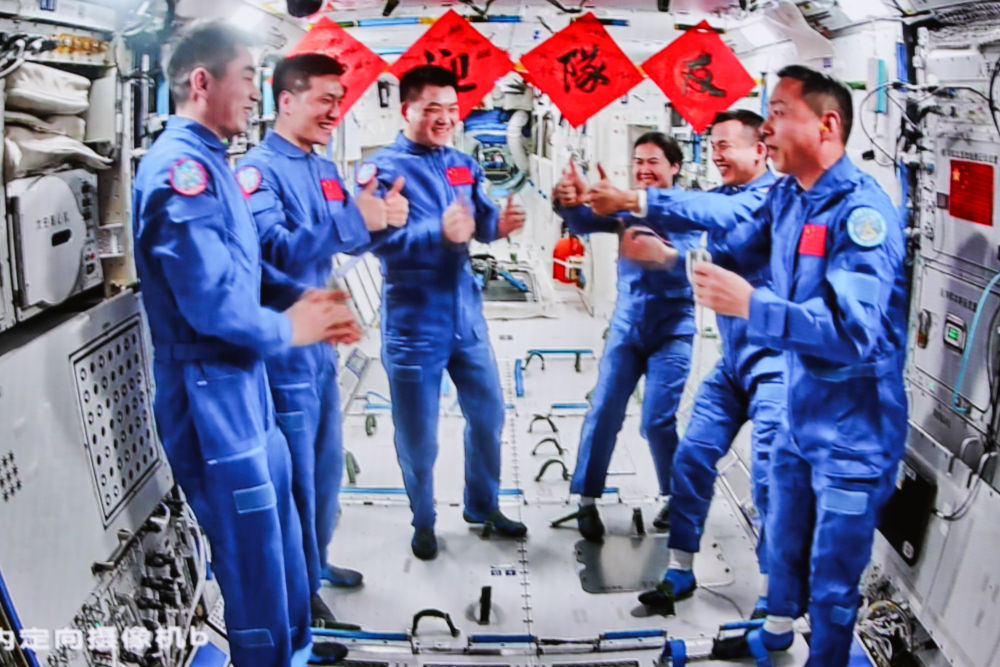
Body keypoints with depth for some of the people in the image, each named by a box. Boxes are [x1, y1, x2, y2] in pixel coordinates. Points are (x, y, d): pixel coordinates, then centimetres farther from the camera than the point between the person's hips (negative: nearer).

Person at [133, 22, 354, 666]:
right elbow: (210, 302, -28)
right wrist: (285, 329, -12)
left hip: (242, 380, 11)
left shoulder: (206, 161, 12)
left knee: (278, 522, 22)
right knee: (252, 544, 3)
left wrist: (301, 296, 4)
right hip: (211, 389, -10)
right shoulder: (182, 167, -21)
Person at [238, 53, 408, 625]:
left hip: (321, 339, 9)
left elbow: (349, 240, 12)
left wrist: (381, 215, -9)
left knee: (327, 461, 20)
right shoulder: (259, 170, -15)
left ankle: (316, 560, 38)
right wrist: (355, 219, -33)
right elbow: (274, 251, -27)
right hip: (283, 346, -8)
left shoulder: (324, 170, 11)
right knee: (296, 471, 2)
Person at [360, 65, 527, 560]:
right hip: (413, 324, -5)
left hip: (465, 315, 6)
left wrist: (498, 223, -21)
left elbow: (480, 220, 2)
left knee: (488, 414, 17)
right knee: (417, 436, 6)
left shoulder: (463, 165, 8)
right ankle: (423, 521, 30)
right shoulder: (381, 168, -11)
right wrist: (440, 233, -39)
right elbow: (380, 239, -24)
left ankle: (482, 506, 38)